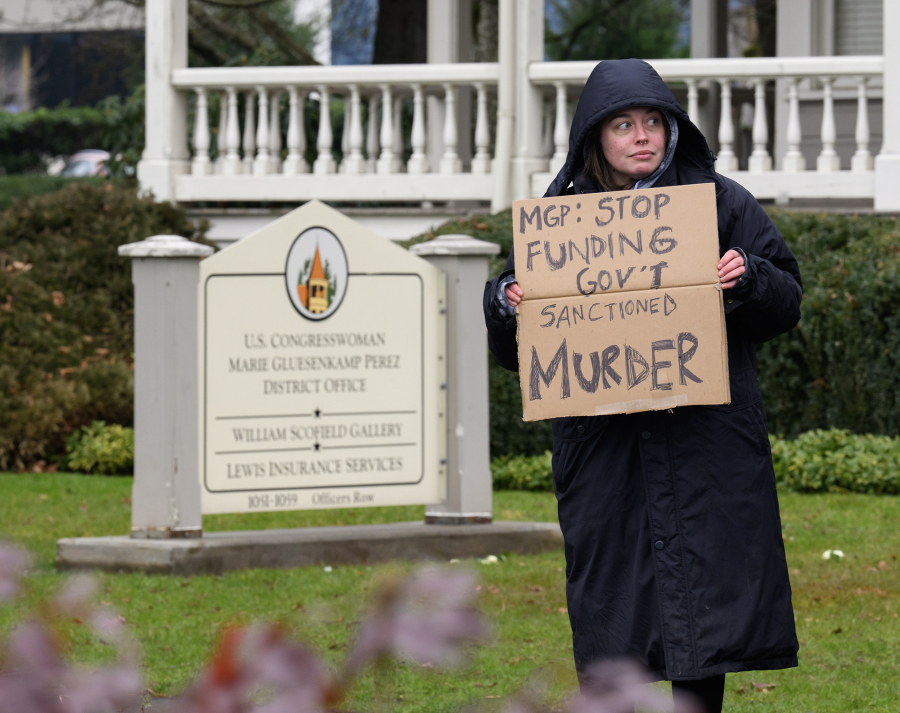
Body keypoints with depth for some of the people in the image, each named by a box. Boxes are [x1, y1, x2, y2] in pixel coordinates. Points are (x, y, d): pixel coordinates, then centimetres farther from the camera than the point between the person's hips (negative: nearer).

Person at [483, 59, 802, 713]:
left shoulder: (720, 203, 5)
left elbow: (787, 301, 6)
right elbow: (517, 352, 10)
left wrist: (749, 278, -15)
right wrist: (505, 304, -11)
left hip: (707, 440, -1)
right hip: (603, 444, 1)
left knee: (703, 582, -1)